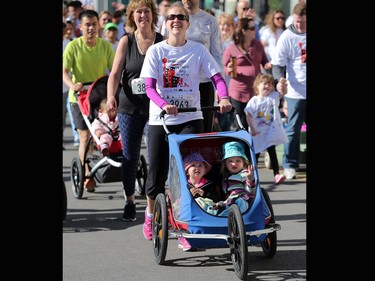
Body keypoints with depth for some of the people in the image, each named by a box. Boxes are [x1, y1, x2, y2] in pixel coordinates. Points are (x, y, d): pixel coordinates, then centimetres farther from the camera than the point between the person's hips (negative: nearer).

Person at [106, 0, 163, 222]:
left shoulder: (163, 42, 2)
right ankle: (130, 201, 19)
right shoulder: (126, 42, 3)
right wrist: (111, 96, -18)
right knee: (130, 155, 5)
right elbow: (115, 73, -1)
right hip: (130, 107, 1)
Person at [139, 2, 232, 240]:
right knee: (157, 174, 6)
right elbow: (150, 87, -9)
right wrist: (164, 104, -29)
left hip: (190, 119, 0)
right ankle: (151, 214, 34)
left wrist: (224, 97, -26)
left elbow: (217, 77, -5)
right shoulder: (156, 51, -1)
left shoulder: (198, 50, 2)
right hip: (160, 120, 0)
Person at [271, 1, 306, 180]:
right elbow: (278, 64, -7)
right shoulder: (287, 37, -8)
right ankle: (289, 165, 11)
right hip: (296, 92, -3)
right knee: (293, 130, 2)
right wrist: (279, 80, -25)